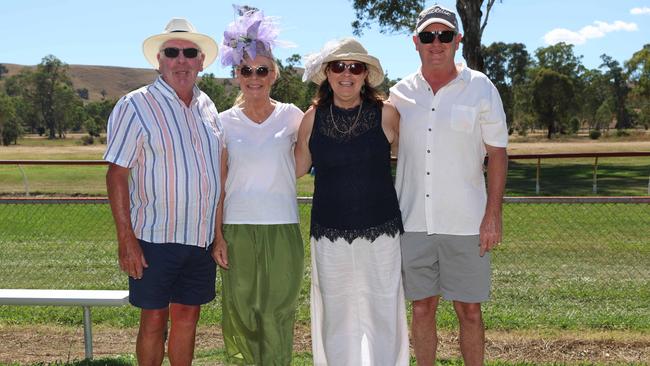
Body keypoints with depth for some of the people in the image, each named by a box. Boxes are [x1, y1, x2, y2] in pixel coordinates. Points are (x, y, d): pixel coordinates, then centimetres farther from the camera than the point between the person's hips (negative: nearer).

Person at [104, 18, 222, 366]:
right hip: (155, 238, -5)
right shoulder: (136, 106, -8)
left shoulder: (206, 105, 9)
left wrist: (220, 232, 15)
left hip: (201, 238, 5)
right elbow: (117, 174, -11)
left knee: (187, 316, 14)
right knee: (154, 320, 5)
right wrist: (126, 239, -17)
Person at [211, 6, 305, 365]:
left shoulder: (291, 116, 2)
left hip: (283, 230, 0)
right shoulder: (224, 122, 4)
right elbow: (218, 185, 4)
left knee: (278, 316, 5)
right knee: (242, 314, 7)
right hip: (237, 230, 1)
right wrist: (218, 236, -2)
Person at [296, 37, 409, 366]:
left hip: (380, 229, -1)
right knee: (335, 315, 10)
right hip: (329, 233, 2)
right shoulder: (313, 118, 2)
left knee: (381, 313, 4)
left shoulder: (386, 114, -3)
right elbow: (297, 168, 10)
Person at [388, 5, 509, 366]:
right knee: (422, 308, 10)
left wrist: (493, 214, -6)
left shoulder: (480, 88, 0)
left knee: (469, 310, 6)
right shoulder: (400, 93, 6)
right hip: (413, 222, 2)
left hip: (465, 223, -2)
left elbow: (497, 153, 1)